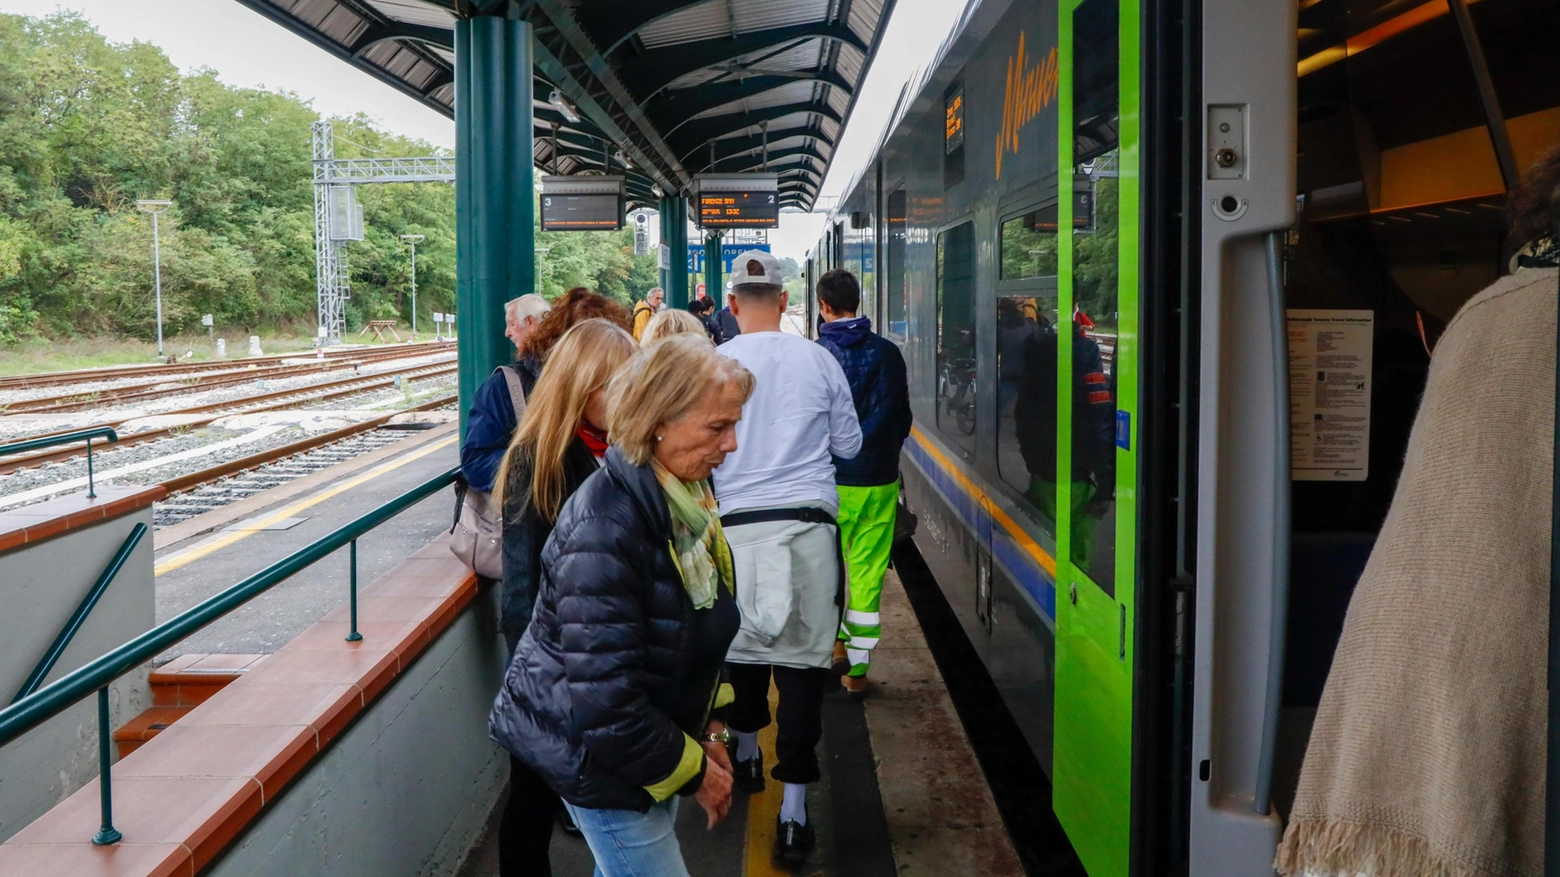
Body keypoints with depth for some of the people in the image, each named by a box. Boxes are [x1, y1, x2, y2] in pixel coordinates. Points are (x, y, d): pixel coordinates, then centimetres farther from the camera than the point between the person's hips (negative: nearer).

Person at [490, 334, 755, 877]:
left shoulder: (686, 495, -1)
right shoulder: (605, 531, -30)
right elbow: (603, 704, -29)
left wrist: (708, 726, 8)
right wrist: (693, 771, -18)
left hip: (650, 734, 9)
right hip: (595, 752, -8)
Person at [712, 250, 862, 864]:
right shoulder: (819, 360, 0)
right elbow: (849, 444, 10)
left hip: (738, 525, 0)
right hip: (810, 524, 0)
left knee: (742, 643, 19)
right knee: (802, 656, -1)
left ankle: (747, 755, 40)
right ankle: (793, 810, -2)